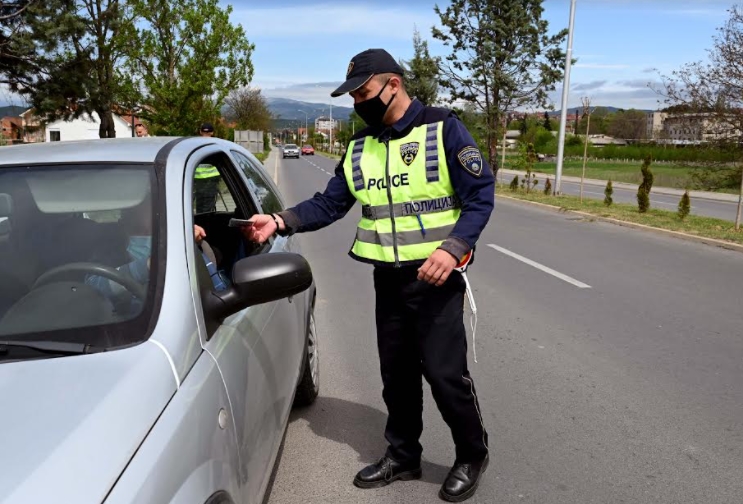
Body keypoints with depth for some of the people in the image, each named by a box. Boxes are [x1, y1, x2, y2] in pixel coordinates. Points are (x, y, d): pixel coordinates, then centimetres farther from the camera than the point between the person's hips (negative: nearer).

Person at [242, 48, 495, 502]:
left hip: (436, 276, -5)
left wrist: (453, 248, -25)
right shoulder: (360, 148, 9)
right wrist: (279, 221, -9)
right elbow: (329, 204, 6)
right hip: (387, 278, 6)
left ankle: (472, 457, 25)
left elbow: (481, 196, -11)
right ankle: (403, 456, 33)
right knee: (397, 373, 14)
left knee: (445, 372, -1)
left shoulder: (444, 129, -8)